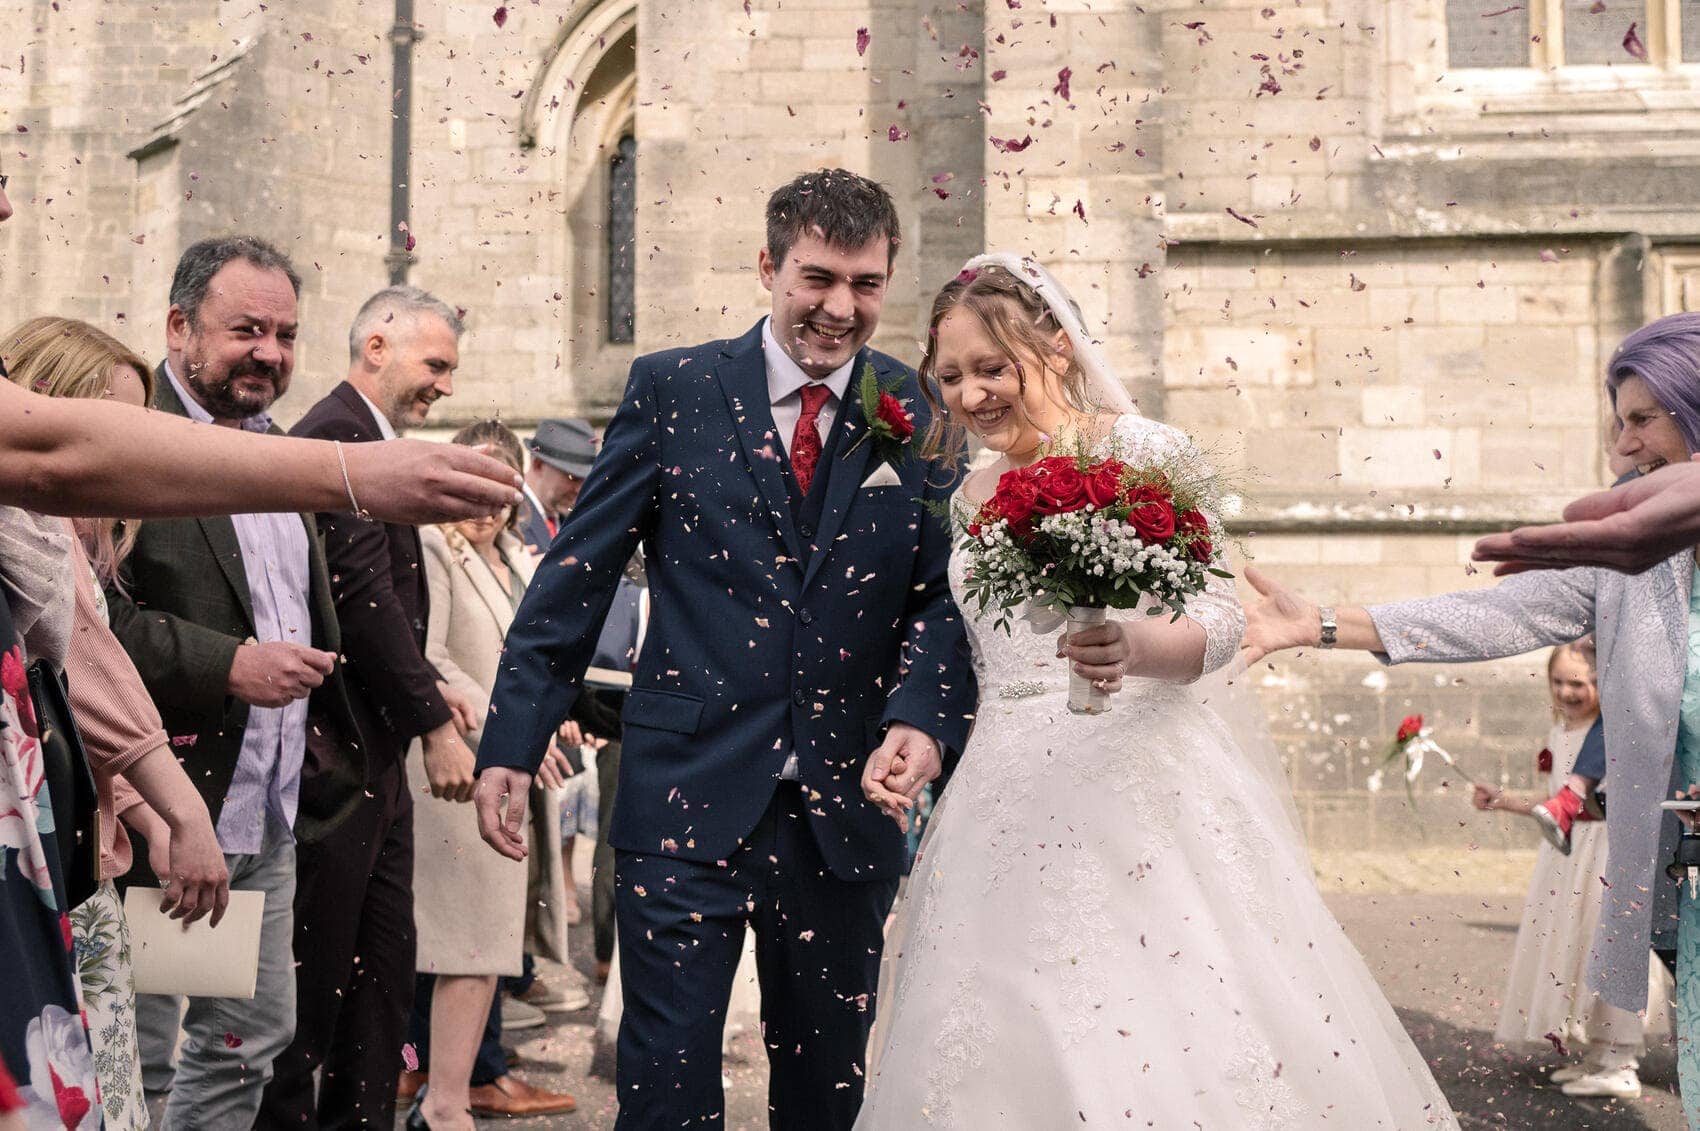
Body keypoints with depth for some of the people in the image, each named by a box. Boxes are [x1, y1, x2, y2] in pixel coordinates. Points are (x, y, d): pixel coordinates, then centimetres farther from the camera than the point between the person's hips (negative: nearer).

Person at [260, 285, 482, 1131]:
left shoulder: (366, 441, 17)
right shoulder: (334, 435, -14)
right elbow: (363, 593, -21)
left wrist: (429, 685, 10)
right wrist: (433, 723, -17)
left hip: (375, 751, 10)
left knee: (382, 961, 15)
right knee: (318, 961, 0)